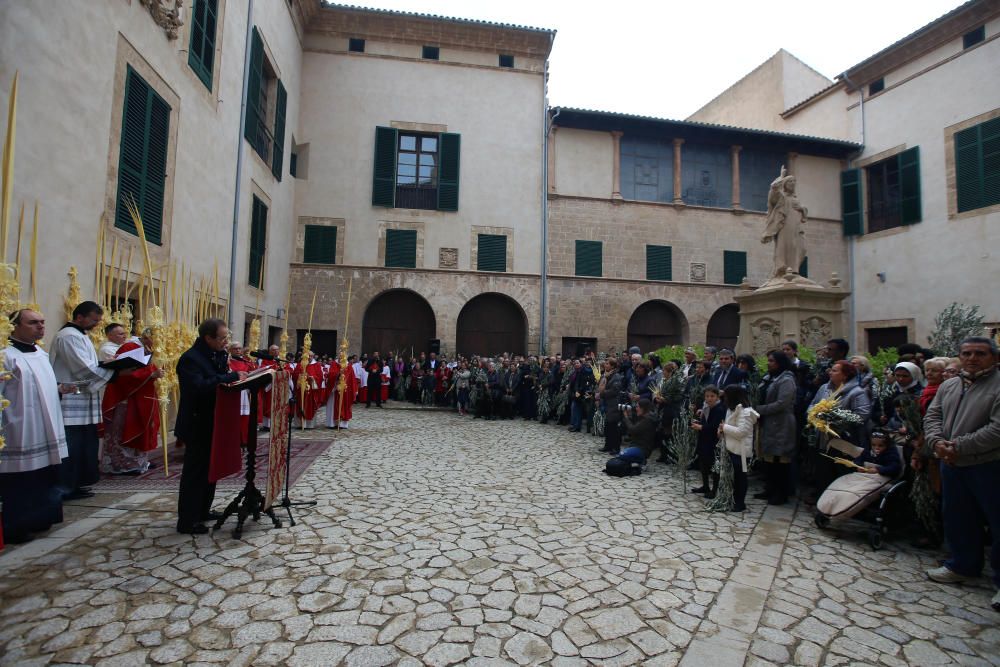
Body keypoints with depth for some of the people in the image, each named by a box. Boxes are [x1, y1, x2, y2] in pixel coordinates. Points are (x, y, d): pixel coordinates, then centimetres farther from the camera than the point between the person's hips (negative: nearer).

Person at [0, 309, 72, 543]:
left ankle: (37, 519, 30)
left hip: (44, 434, 8)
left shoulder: (41, 354, 13)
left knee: (43, 481, 17)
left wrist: (59, 389, 7)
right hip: (19, 436, -8)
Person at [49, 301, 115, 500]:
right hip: (72, 402, -10)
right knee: (72, 446, -3)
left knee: (83, 445, 13)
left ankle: (76, 484, 21)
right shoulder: (69, 336, -15)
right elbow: (85, 369, -21)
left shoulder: (79, 335, 16)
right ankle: (66, 488, 5)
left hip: (81, 400, 10)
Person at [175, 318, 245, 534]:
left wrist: (236, 376, -4)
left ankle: (202, 510, 31)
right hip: (197, 425, -9)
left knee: (210, 468, 17)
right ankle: (187, 521, 11)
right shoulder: (190, 358, -20)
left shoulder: (219, 354, 7)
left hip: (213, 423, 9)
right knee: (195, 471, 0)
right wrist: (232, 376, -30)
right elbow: (199, 387, -34)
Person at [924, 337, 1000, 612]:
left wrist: (958, 446, -20)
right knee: (958, 520, 17)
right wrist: (937, 442, -10)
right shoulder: (948, 386, 11)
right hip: (952, 466, 6)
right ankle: (963, 566, 33)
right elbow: (932, 417, 8)